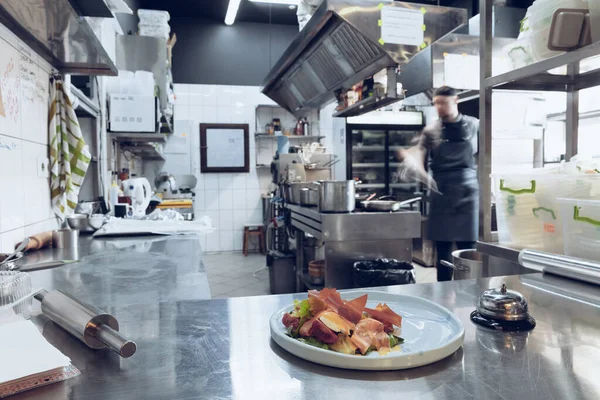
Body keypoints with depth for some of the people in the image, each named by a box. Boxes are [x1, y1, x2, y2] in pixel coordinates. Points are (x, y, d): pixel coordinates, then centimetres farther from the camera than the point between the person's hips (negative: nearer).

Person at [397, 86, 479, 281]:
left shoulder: (474, 126, 5)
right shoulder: (431, 131, 4)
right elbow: (419, 155, -8)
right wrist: (409, 158, -30)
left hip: (467, 195, 0)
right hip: (441, 196, 0)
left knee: (467, 250, 3)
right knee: (443, 252, 7)